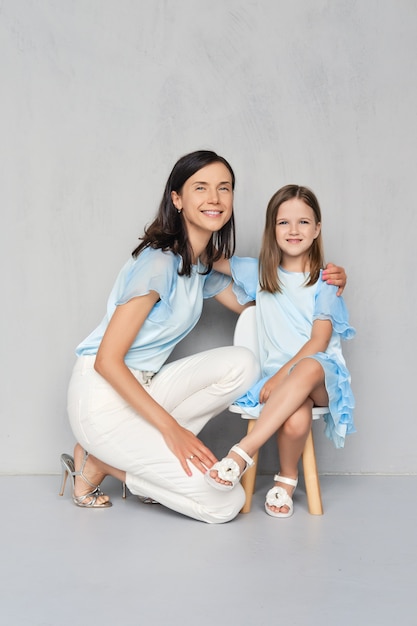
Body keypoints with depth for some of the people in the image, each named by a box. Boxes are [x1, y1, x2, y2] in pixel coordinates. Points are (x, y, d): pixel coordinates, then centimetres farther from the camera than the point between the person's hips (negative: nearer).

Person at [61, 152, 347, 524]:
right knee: (225, 505, -12)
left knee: (242, 364, -13)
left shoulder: (203, 267, 9)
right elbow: (108, 360, -20)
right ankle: (98, 463, 0)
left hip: (143, 387, 9)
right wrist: (171, 427, -22)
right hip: (104, 397, -8)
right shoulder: (159, 262, -18)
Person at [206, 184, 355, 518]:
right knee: (295, 421, -38)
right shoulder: (259, 273, 14)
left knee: (306, 369, -42)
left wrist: (281, 376, -16)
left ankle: (242, 454, -40)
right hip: (279, 380, 1)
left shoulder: (324, 281, 5)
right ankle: (287, 479, -10)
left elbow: (319, 341, -6)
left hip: (322, 375, -1)